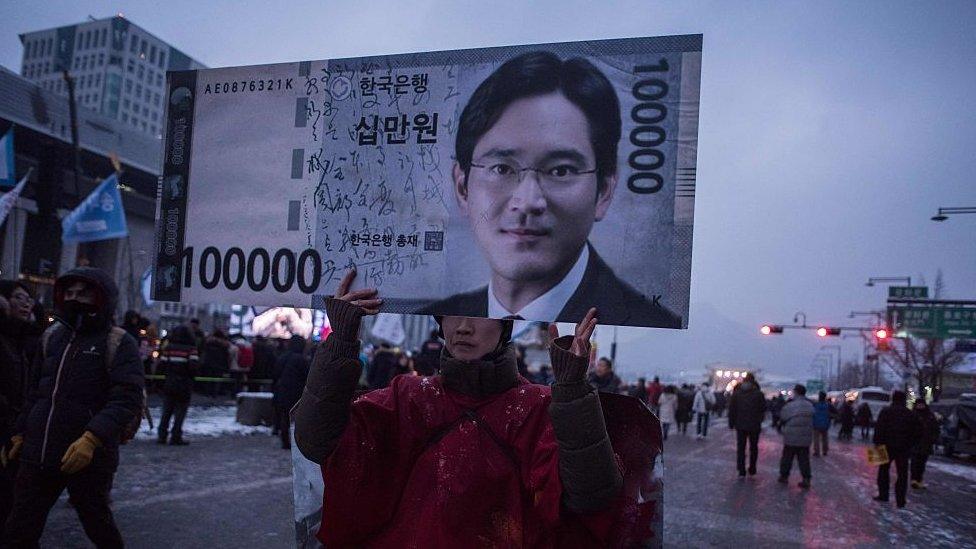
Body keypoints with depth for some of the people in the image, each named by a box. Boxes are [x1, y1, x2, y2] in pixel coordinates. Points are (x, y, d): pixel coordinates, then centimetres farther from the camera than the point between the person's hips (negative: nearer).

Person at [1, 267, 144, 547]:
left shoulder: (118, 343, -9)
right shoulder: (51, 336, 11)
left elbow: (127, 399, -19)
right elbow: (35, 392, 22)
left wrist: (92, 439, -29)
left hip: (89, 458, -5)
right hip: (37, 454, 5)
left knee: (98, 525, 12)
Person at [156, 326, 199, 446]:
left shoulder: (168, 348, 0)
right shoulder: (191, 350, -11)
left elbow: (161, 365, -2)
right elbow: (194, 367, -18)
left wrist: (169, 373, 14)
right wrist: (189, 375, 2)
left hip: (169, 384, 4)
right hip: (184, 385, -4)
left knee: (166, 411, 14)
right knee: (180, 411, 3)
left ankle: (162, 435, 15)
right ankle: (176, 437, 2)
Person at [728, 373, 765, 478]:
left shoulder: (736, 393, -2)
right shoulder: (758, 394, -7)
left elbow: (731, 409, 0)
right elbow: (763, 409, -2)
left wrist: (731, 423, 6)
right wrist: (759, 421, 14)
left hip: (740, 425, 1)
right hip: (755, 426, -1)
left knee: (740, 448, 6)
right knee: (753, 447, 14)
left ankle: (741, 472, 1)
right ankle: (752, 470, 19)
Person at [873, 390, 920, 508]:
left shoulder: (886, 411, -6)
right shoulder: (910, 414, 4)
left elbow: (879, 428, -14)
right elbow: (917, 432, 6)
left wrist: (877, 442, -8)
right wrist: (910, 444, 14)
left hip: (888, 446, -2)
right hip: (904, 448, 2)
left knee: (884, 470, 13)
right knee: (902, 474, 6)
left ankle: (883, 495, 13)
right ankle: (900, 500, 5)